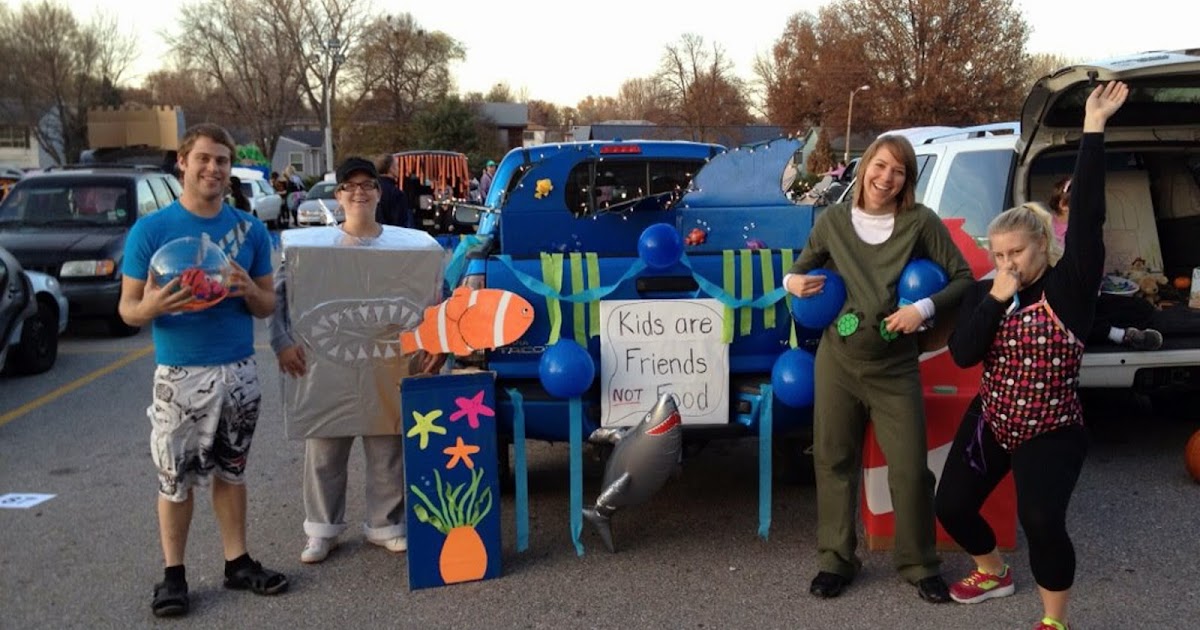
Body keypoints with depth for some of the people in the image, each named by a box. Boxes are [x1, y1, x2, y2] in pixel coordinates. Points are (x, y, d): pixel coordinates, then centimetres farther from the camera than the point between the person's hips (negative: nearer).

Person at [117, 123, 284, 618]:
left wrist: (249, 291, -16)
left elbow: (268, 307, 7)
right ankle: (173, 573, 20)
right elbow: (127, 309, -4)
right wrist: (151, 306, -27)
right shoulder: (150, 230, -6)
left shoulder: (250, 230, 3)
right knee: (176, 479, 6)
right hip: (179, 373, -3)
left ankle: (237, 562, 25)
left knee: (231, 471, 14)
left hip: (239, 371, 3)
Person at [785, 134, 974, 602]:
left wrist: (924, 308, -19)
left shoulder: (920, 222, -7)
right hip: (837, 359, 2)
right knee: (833, 460, 9)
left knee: (910, 470, 0)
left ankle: (919, 566, 22)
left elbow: (964, 278, -5)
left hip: (895, 367, -2)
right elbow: (804, 266, 14)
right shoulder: (832, 221, -1)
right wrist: (792, 282, -8)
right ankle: (836, 560, 25)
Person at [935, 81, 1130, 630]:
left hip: (1051, 433, -5)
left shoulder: (1070, 286, -15)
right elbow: (962, 355, -14)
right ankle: (994, 573, 42)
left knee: (1041, 522, -24)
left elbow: (1087, 214, -26)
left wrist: (1094, 128, -31)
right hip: (989, 422, 5)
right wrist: (995, 300, -24)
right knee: (952, 506, 12)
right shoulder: (983, 292, -3)